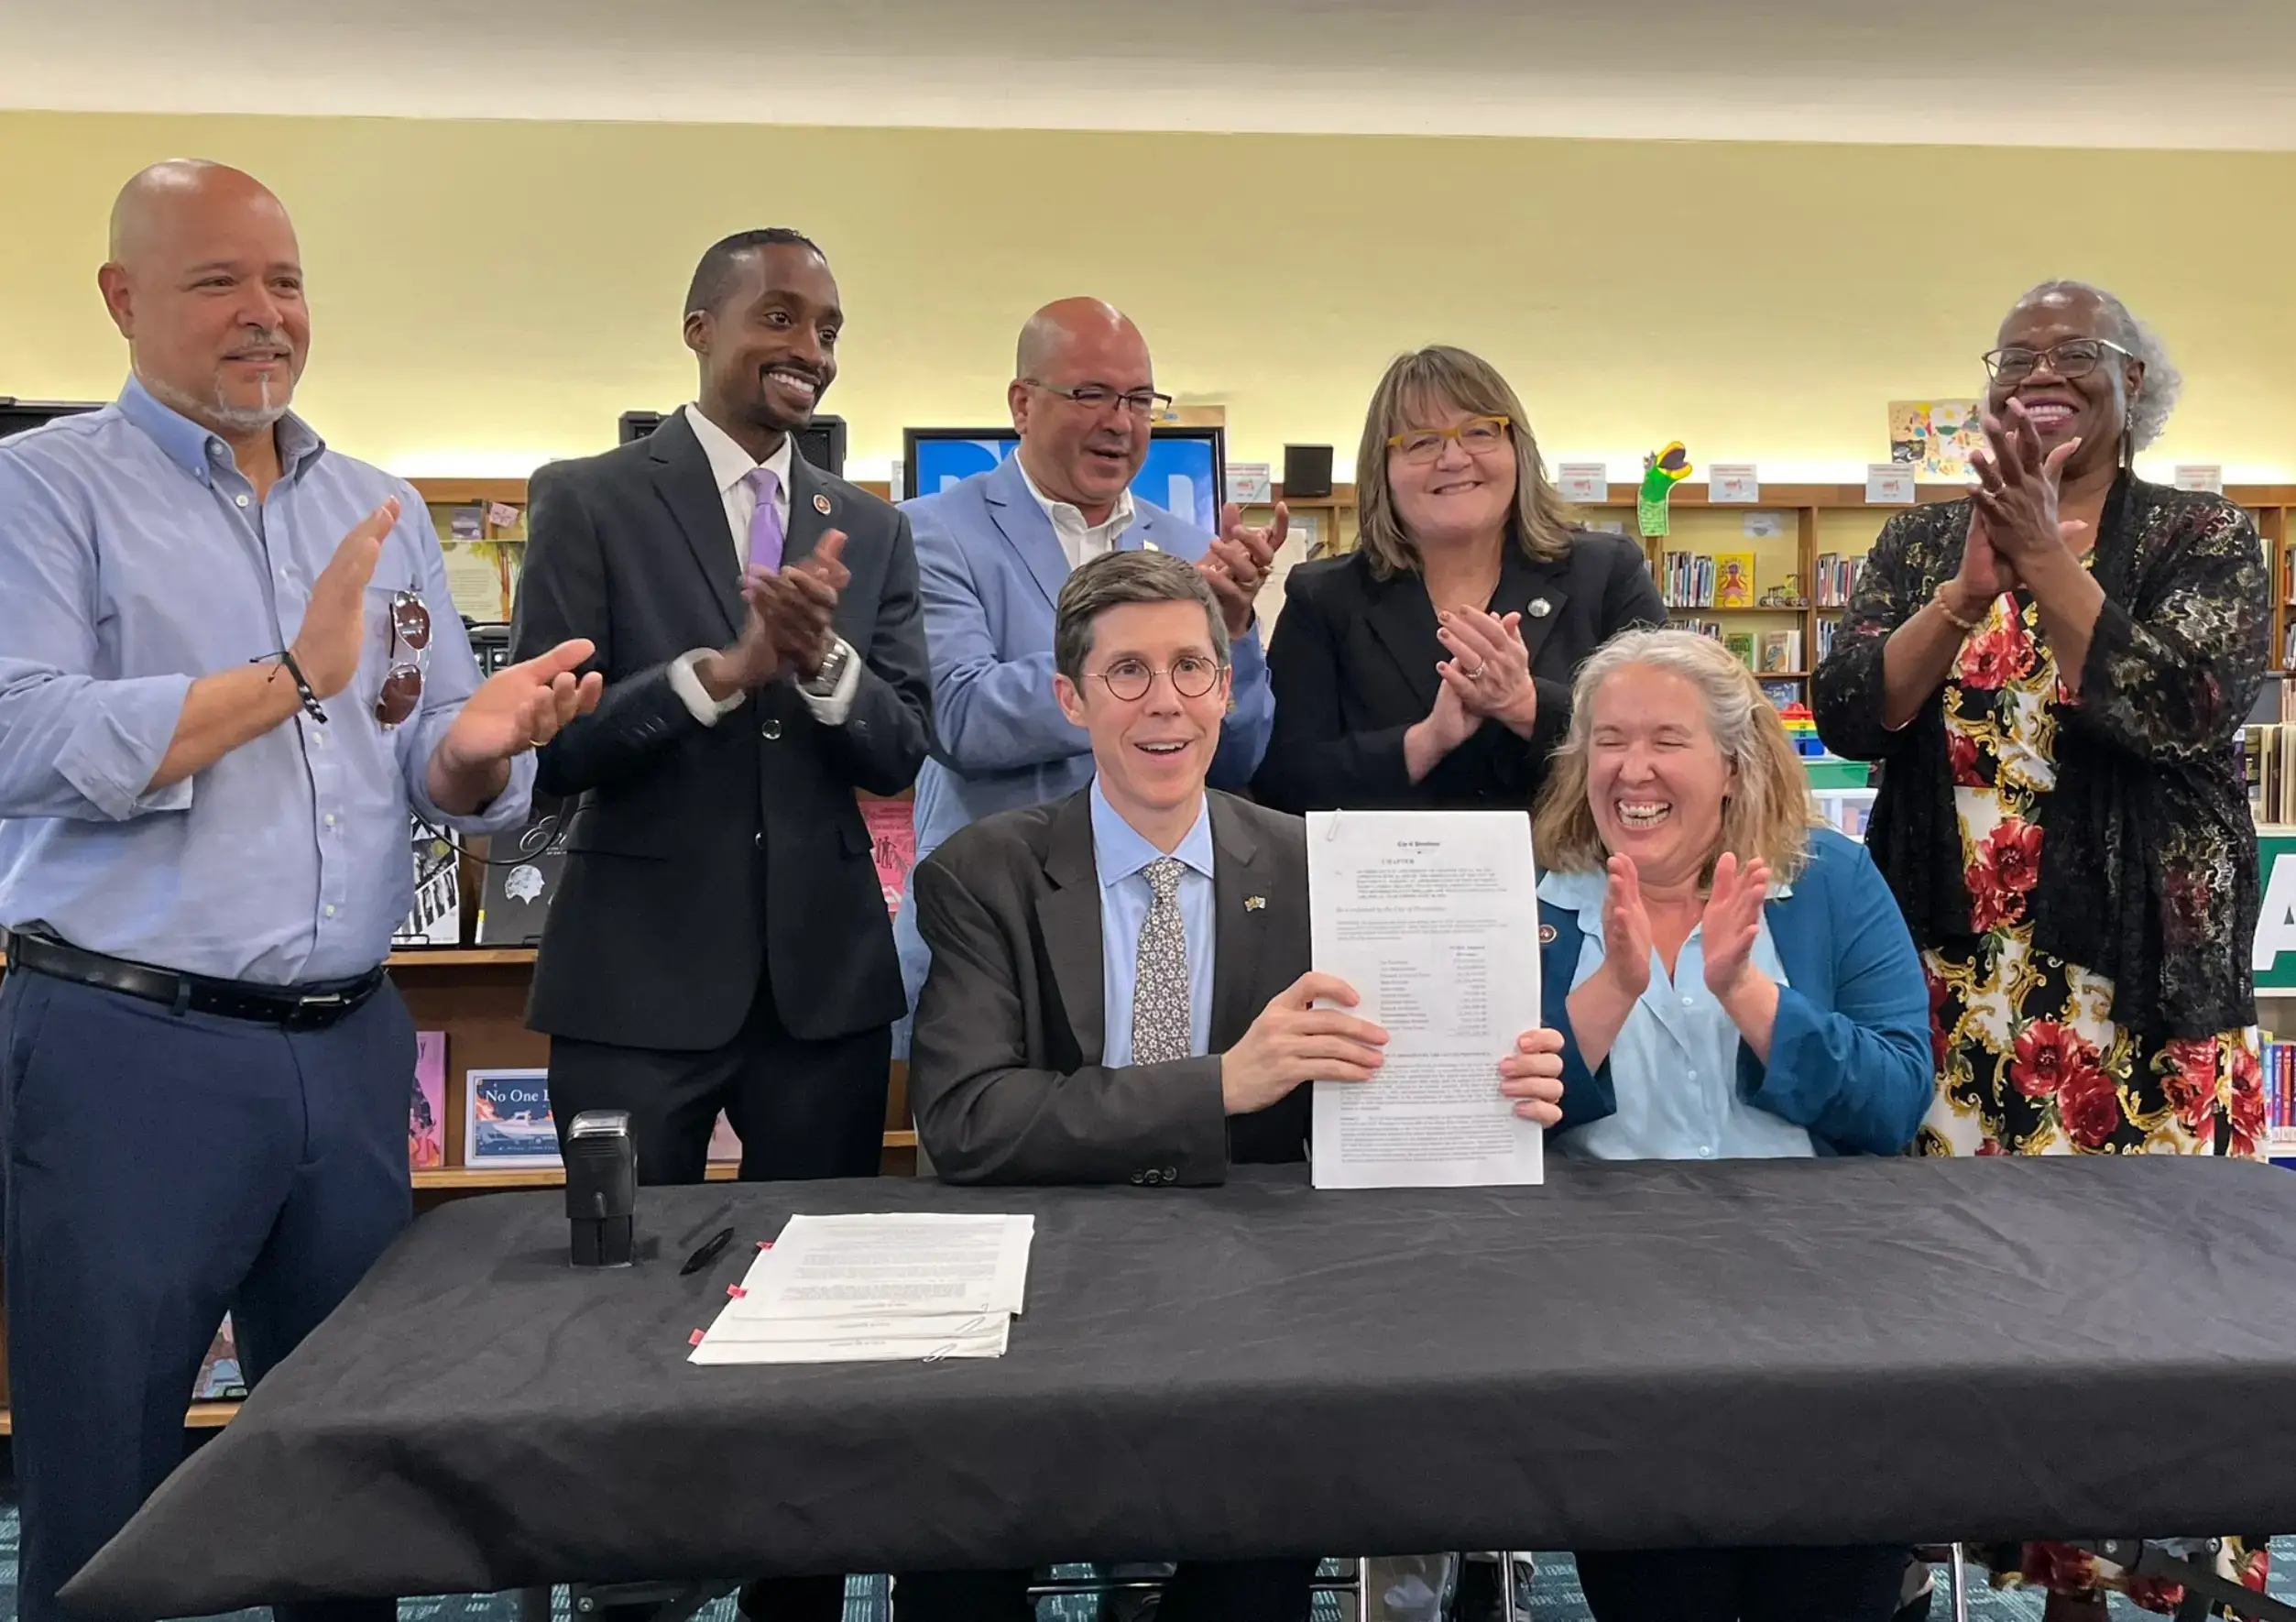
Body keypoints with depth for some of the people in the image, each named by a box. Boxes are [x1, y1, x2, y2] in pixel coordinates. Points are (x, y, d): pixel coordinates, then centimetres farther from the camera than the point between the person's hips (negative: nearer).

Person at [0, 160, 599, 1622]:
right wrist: (291, 678, -20)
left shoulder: (384, 510, 12)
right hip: (129, 1052, -4)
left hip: (352, 1048, 5)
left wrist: (473, 746, -12)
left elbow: (443, 768, 10)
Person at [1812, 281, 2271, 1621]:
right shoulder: (1924, 542, 10)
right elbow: (1848, 714, -4)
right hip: (1949, 980, 2)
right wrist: (1971, 586, -17)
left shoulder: (2204, 539, 3)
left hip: (2136, 986, -2)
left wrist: (2045, 554, -15)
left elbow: (2186, 713, -14)